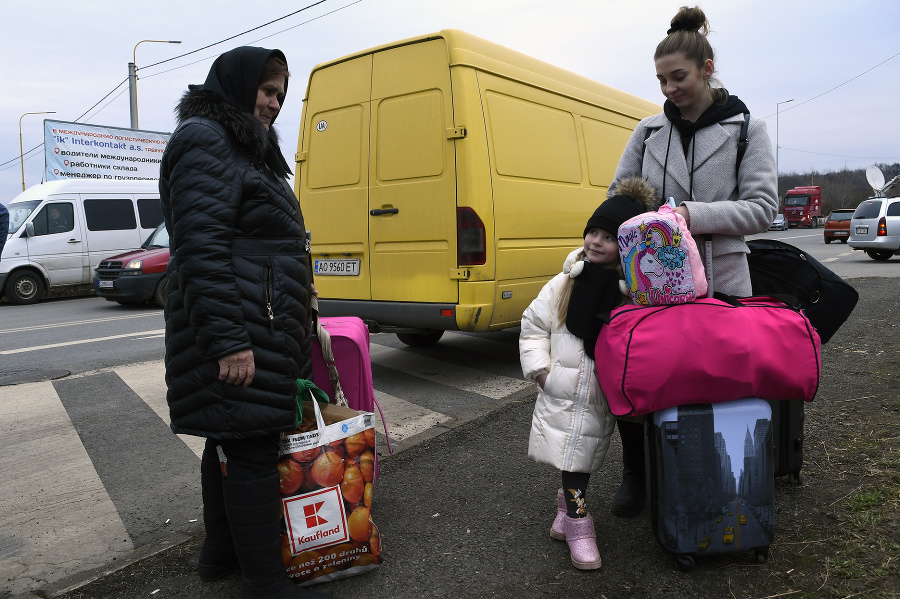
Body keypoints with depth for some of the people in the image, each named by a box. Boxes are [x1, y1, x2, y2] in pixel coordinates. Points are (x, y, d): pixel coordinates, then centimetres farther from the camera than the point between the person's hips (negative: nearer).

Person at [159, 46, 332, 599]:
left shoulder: (246, 148, 22)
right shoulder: (203, 142, -10)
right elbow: (202, 248, -20)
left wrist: (294, 291, 27)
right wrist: (228, 340, -25)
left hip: (266, 325, 10)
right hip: (241, 330, -10)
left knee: (230, 438, 17)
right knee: (251, 446, -5)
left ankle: (221, 551, 32)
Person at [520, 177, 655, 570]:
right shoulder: (565, 284, -1)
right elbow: (533, 325, 6)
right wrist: (540, 368, -2)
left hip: (603, 399, -1)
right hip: (561, 394, 1)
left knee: (584, 454, 10)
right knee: (568, 454, 5)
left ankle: (568, 505, 35)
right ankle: (577, 520, 21)